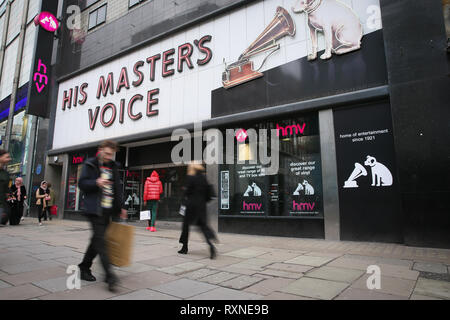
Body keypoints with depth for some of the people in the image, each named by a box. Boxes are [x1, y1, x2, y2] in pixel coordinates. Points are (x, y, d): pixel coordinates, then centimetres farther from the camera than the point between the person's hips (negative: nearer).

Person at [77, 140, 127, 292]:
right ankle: (109, 276, -12)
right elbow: (82, 183, -3)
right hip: (94, 209, -6)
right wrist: (96, 183, -21)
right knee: (100, 240, -10)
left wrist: (121, 206, 17)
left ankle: (84, 268, 28)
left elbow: (117, 188, 20)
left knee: (97, 240, 12)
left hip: (107, 210, 6)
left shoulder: (113, 167, 15)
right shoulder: (90, 164, 1)